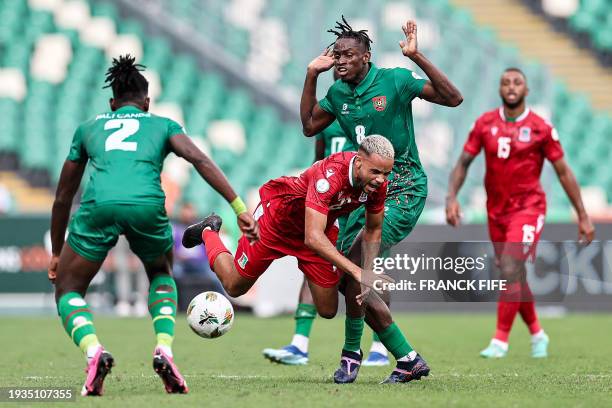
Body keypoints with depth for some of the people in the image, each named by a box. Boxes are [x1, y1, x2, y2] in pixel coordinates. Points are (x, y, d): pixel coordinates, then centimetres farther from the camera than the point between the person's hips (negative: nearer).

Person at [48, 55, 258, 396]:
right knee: (162, 275, 32)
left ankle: (93, 351, -12)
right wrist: (240, 208, 2)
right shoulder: (163, 124, 28)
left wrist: (57, 253, 45)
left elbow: (63, 197, 35)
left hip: (99, 205, 0)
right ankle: (164, 351, 8)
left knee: (68, 290, 19)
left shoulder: (89, 128, 32)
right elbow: (199, 160, 8)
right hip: (147, 205, 1)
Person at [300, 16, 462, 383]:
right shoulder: (338, 94, 8)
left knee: (354, 262, -23)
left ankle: (352, 353, -8)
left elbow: (453, 98, -17)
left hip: (404, 191, -7)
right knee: (350, 283, 1)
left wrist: (417, 57, -26)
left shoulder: (395, 80, -10)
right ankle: (409, 359, 12)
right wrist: (312, 75, 11)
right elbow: (309, 126, 21)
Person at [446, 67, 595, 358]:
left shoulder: (541, 129, -7)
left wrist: (583, 217, -1)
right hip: (497, 211, 4)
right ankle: (537, 334, 32)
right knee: (515, 278, 12)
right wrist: (451, 197, -11)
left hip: (528, 208, -4)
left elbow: (563, 173, -2)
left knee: (510, 270, -19)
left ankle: (500, 340, -13)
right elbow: (463, 163, 5)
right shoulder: (485, 124, 2)